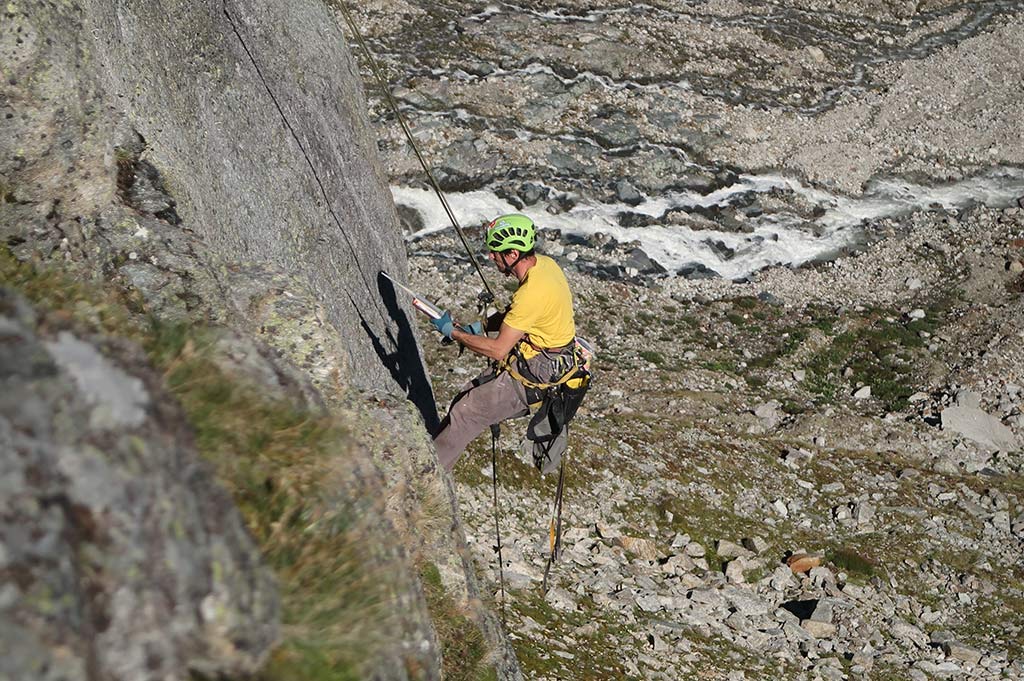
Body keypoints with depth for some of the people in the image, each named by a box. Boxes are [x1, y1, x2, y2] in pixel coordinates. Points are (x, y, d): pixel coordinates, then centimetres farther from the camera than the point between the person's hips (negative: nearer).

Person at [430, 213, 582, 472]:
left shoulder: (532, 292, -30)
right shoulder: (543, 263, -1)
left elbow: (498, 350, -24)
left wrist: (453, 333, -12)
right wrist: (481, 326, 4)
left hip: (537, 373, -10)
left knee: (465, 412, -7)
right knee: (470, 394, 14)